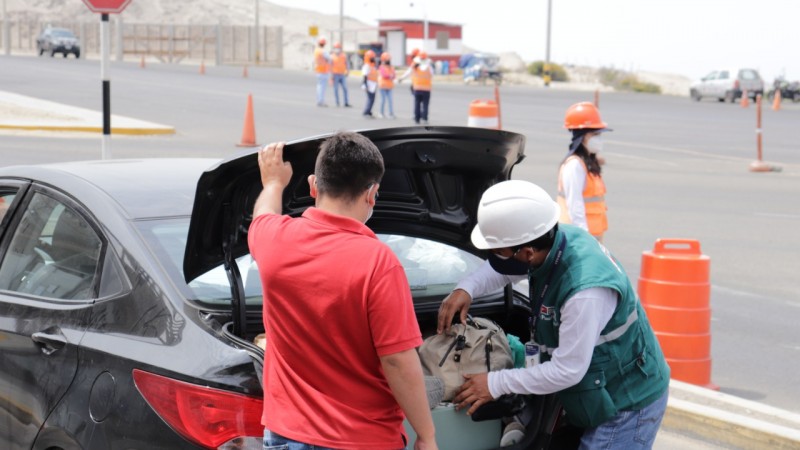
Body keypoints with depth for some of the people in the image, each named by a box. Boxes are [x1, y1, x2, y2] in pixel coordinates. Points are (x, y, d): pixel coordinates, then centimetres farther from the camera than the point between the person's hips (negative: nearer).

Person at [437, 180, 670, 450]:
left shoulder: (585, 290, -36)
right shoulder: (561, 238, -8)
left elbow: (567, 371, -27)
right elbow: (502, 269, 14)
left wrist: (497, 384, -19)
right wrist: (466, 289, -5)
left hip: (628, 406, -9)